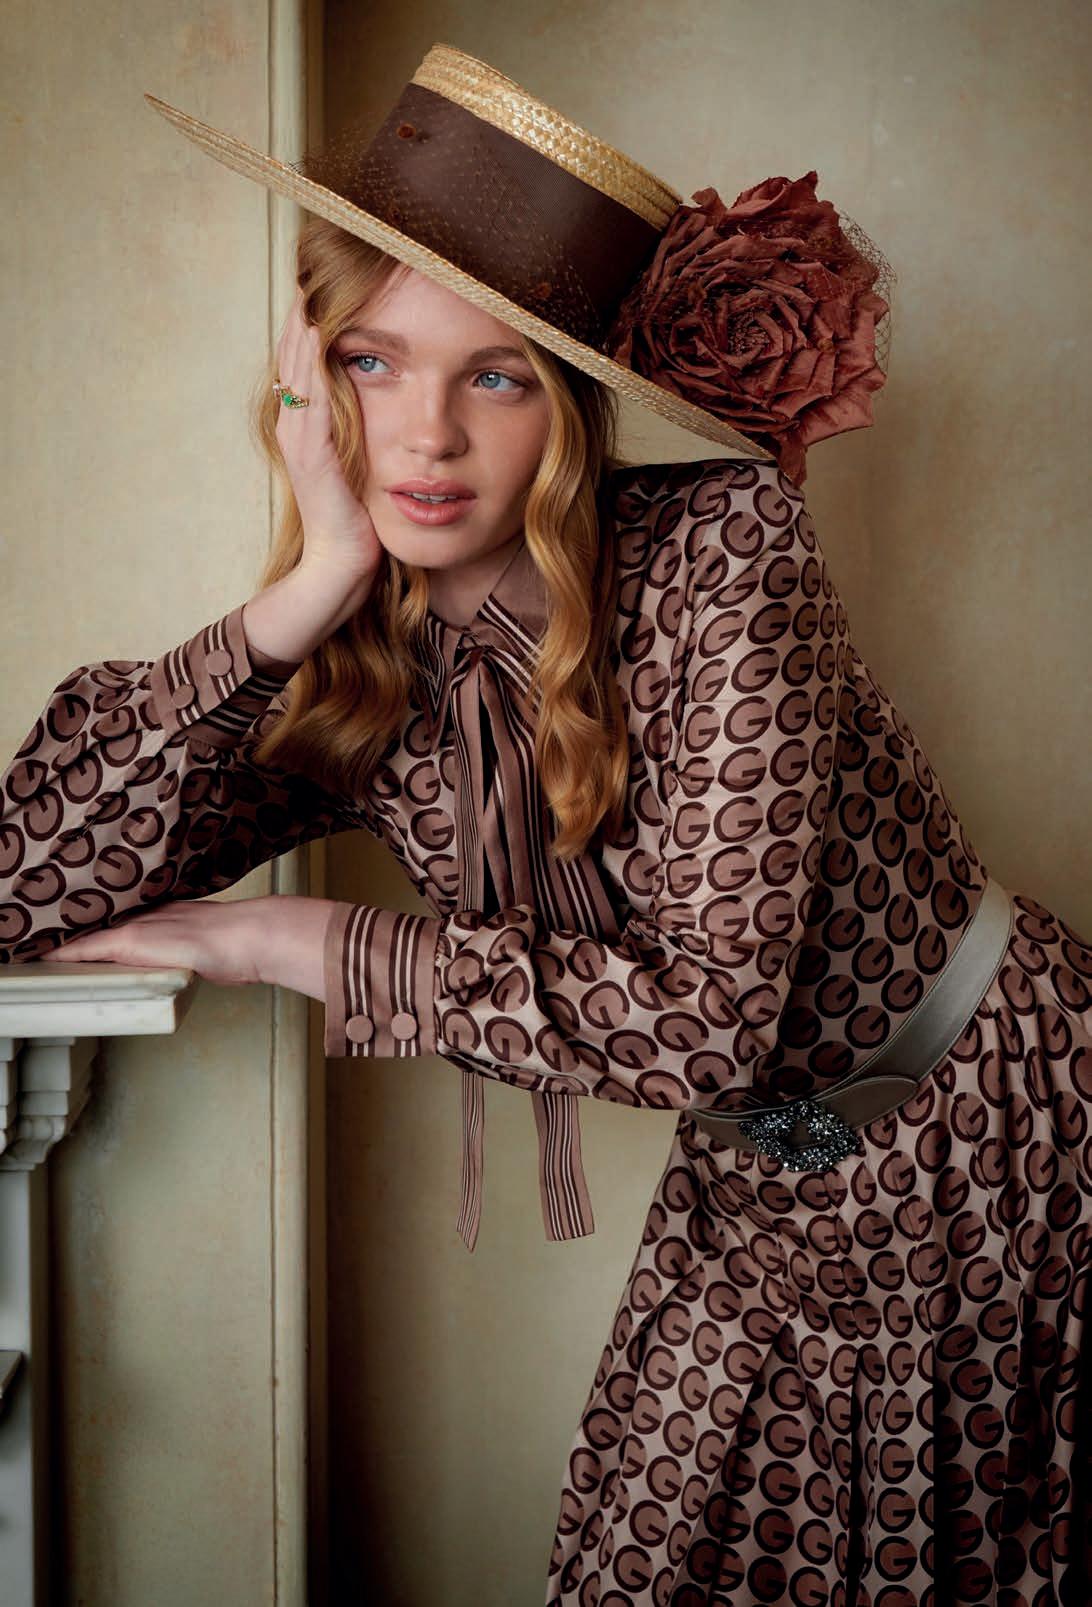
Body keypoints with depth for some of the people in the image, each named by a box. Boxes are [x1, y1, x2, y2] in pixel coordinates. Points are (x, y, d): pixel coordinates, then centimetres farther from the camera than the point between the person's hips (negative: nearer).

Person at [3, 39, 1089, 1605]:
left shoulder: (719, 542, -22)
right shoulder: (342, 670, -8)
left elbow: (701, 1010, -27)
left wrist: (294, 943, -22)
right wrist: (317, 583, -26)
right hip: (761, 1172, 4)